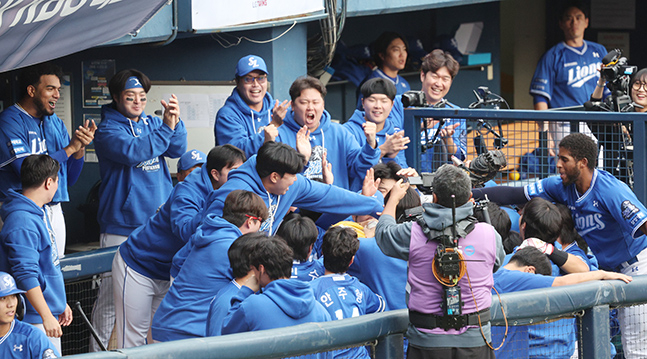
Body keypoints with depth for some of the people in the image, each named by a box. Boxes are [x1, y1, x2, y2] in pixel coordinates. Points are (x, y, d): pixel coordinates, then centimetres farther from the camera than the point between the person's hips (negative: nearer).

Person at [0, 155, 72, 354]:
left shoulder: (39, 213, 12)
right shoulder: (22, 224, -21)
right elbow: (26, 275, -24)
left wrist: (61, 304, 25)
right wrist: (47, 316, -24)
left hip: (49, 311, 10)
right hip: (35, 319, -10)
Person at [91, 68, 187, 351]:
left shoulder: (152, 123, 13)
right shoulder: (107, 130, -4)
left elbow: (177, 149, 1)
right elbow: (133, 151, -21)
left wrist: (175, 121, -16)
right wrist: (166, 128, -22)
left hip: (158, 223, 5)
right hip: (121, 226, -5)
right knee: (112, 295, -4)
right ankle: (99, 351, 2)